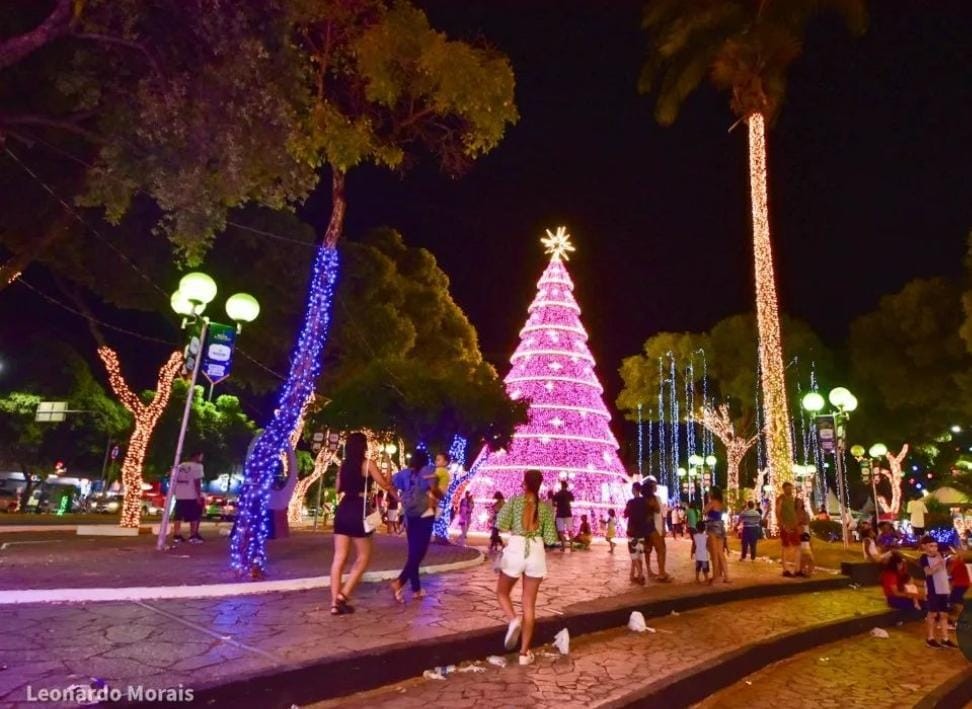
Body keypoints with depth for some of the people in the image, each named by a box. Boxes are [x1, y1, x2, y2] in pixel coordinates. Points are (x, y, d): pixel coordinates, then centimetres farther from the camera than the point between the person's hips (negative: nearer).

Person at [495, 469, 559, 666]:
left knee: (502, 592, 21)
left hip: (515, 550, -2)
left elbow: (501, 524, -11)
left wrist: (513, 528, 10)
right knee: (529, 604, 11)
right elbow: (550, 539, 1)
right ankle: (524, 653, 13)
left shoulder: (515, 500, -3)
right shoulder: (546, 506, 2)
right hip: (536, 553, 2)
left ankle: (513, 620, -7)